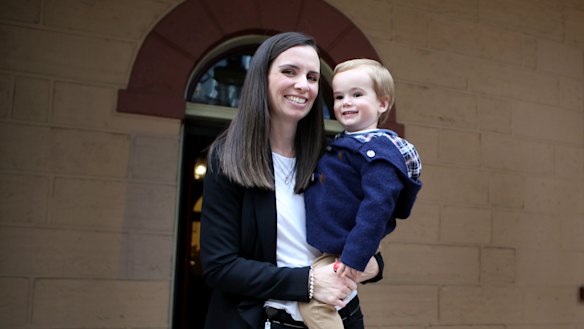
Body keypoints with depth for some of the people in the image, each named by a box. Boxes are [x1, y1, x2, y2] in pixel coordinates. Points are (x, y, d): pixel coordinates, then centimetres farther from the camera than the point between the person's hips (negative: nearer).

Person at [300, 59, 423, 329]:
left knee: (312, 300, -19)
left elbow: (377, 207, -25)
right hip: (319, 246, 10)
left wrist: (356, 257, -27)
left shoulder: (378, 150, -18)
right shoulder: (343, 144, 12)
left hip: (338, 253, -10)